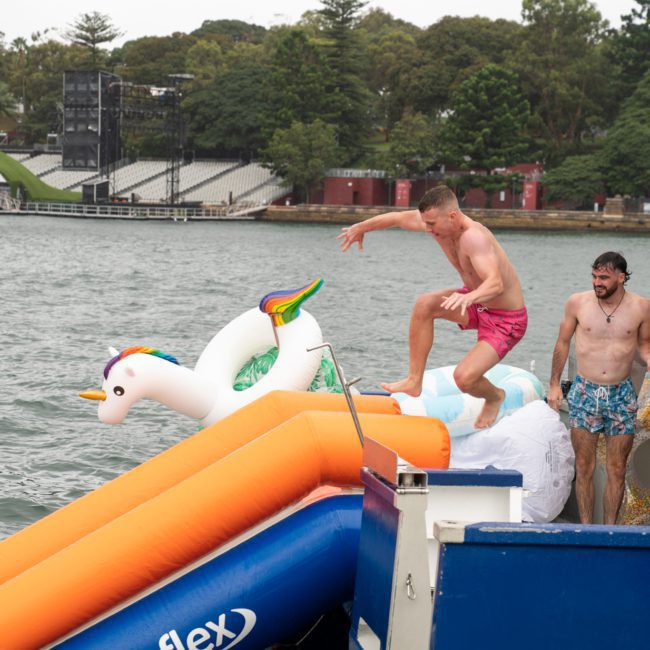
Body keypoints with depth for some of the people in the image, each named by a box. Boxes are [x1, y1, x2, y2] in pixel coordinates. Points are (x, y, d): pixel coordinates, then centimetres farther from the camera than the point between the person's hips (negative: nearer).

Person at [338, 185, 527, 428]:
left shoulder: (473, 237, -34)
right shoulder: (438, 222, -9)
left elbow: (496, 283, -48)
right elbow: (399, 217, 10)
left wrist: (470, 296, -68)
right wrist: (361, 227, 21)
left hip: (506, 320, -8)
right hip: (479, 303, 9)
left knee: (464, 378, -22)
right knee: (424, 304, -7)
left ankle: (495, 397, 14)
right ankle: (414, 381, 1)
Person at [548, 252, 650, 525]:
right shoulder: (577, 303, -4)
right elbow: (562, 343, 9)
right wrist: (554, 384, 9)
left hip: (621, 395, 0)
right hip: (584, 392, 0)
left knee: (616, 470, 5)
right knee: (584, 468, 3)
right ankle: (585, 528, 13)